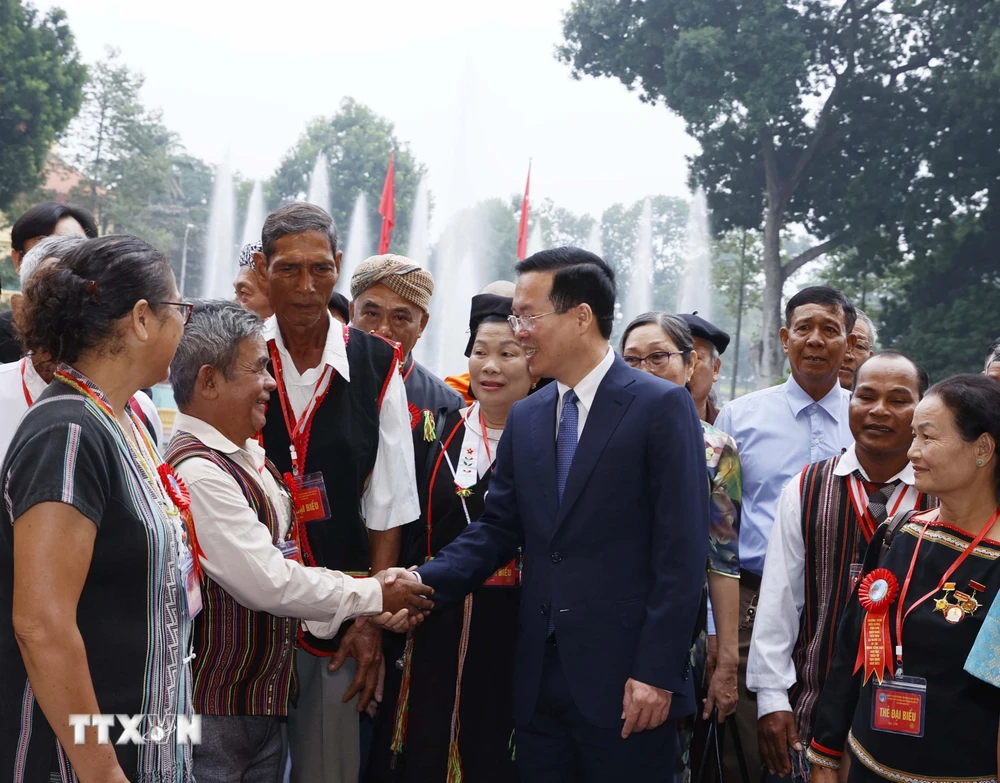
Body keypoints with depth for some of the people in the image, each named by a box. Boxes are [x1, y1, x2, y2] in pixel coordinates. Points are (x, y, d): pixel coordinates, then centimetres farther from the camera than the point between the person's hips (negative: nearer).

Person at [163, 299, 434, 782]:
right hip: (213, 718, -9)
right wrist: (372, 596, -12)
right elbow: (266, 582, -23)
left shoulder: (247, 456, 10)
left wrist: (360, 616, 5)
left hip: (263, 702, 9)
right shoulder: (196, 472, -22)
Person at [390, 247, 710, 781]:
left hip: (625, 679, -5)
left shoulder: (662, 407, -7)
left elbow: (683, 550, -11)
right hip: (539, 678, 6)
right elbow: (498, 529, 10)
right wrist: (427, 581, -8)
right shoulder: (524, 419, 11)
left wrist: (656, 672, -15)